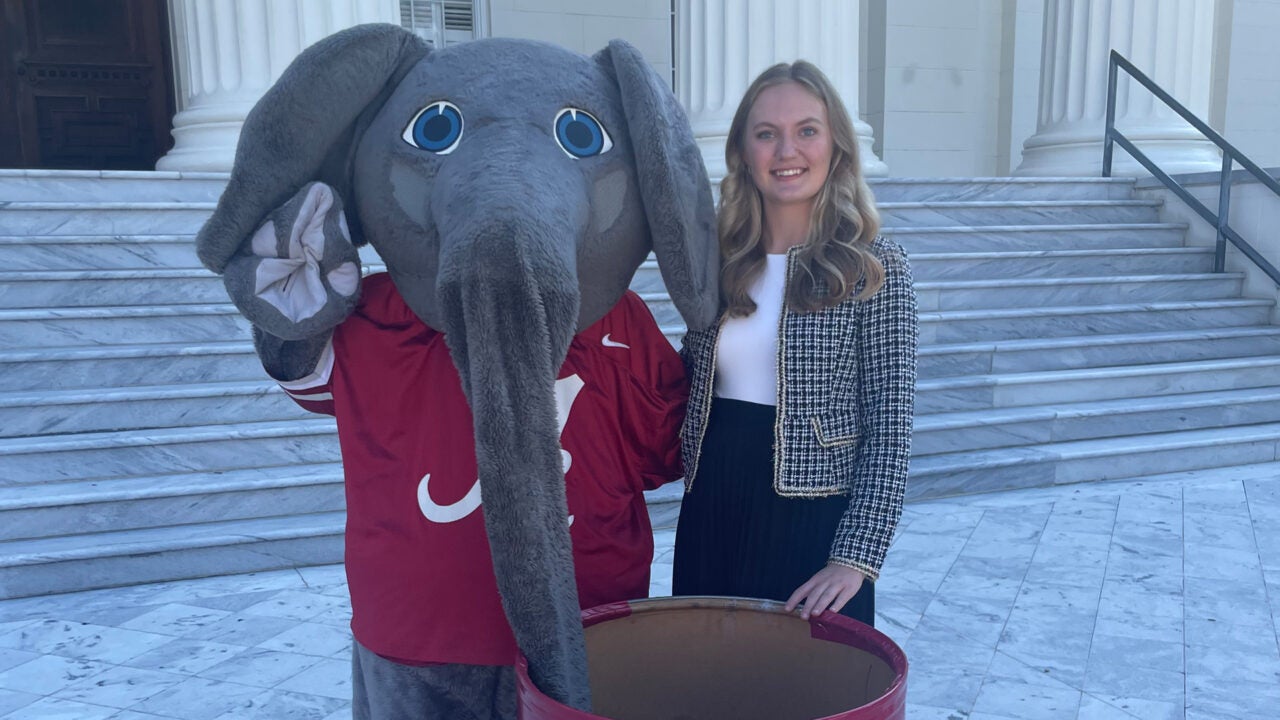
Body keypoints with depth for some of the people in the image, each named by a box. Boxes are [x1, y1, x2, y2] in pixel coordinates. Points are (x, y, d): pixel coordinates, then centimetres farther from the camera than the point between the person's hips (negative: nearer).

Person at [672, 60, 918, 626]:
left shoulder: (874, 269, -7)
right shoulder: (717, 260, 4)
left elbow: (889, 430, -9)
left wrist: (857, 557, -15)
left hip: (814, 527, -4)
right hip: (708, 522, 4)